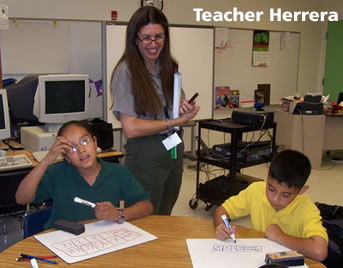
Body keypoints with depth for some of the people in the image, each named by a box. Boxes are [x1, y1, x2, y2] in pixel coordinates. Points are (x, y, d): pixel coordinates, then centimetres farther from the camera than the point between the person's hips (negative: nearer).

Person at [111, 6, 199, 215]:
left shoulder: (169, 67, 8)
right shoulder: (126, 71, -13)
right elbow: (131, 128, -19)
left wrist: (185, 109, -4)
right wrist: (176, 121, -16)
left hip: (174, 151, 7)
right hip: (146, 155, -7)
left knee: (165, 219, 21)